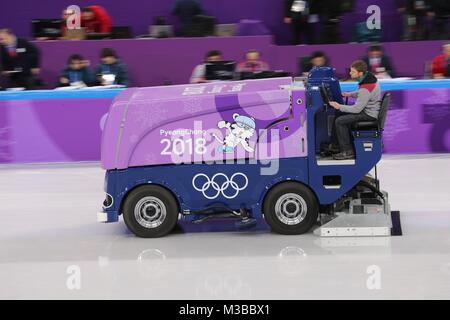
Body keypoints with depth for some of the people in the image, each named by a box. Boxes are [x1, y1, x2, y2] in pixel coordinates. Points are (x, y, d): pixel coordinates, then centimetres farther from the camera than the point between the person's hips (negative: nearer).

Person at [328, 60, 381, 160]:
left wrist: (339, 106, -17)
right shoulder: (369, 76, 0)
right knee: (339, 115, 12)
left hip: (369, 115, -10)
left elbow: (357, 109, -25)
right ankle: (336, 145, 19)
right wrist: (350, 94, 9)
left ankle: (347, 152, -9)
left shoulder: (366, 88, -30)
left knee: (340, 121, -15)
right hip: (368, 109, 10)